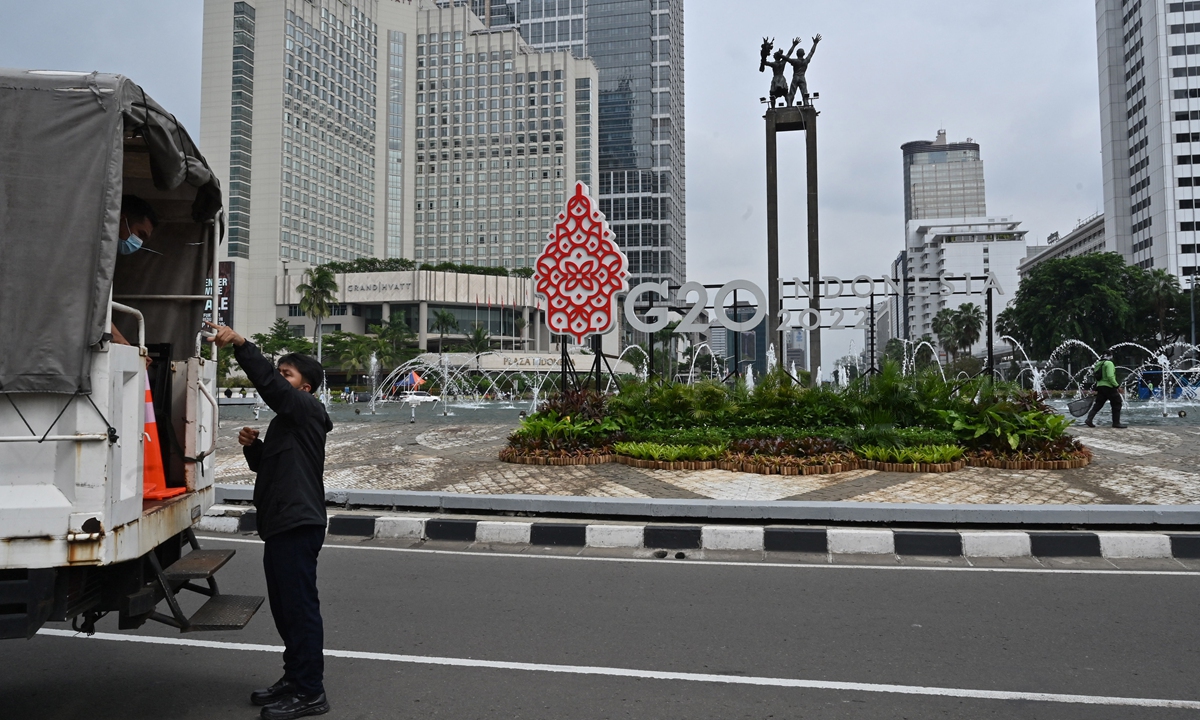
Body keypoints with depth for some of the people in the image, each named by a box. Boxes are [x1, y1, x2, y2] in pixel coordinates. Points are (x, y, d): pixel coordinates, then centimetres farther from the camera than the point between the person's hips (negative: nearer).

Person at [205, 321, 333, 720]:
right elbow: (265, 464, 27)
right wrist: (253, 445, 6)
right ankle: (294, 679, 27)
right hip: (281, 524, 10)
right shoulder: (286, 420, 21)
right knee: (284, 607, 16)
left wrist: (239, 343, -26)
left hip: (298, 525, -10)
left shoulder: (308, 411, -8)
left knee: (300, 607, -6)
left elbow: (268, 383, -23)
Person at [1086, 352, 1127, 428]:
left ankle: (1089, 419, -1)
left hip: (1099, 387, 8)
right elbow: (1110, 376, -21)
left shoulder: (1098, 364, 16)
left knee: (1098, 405, 10)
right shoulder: (1109, 363, -11)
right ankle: (1116, 423, 3)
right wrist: (1116, 385, -16)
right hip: (1109, 387, -8)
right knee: (1117, 404, 2)